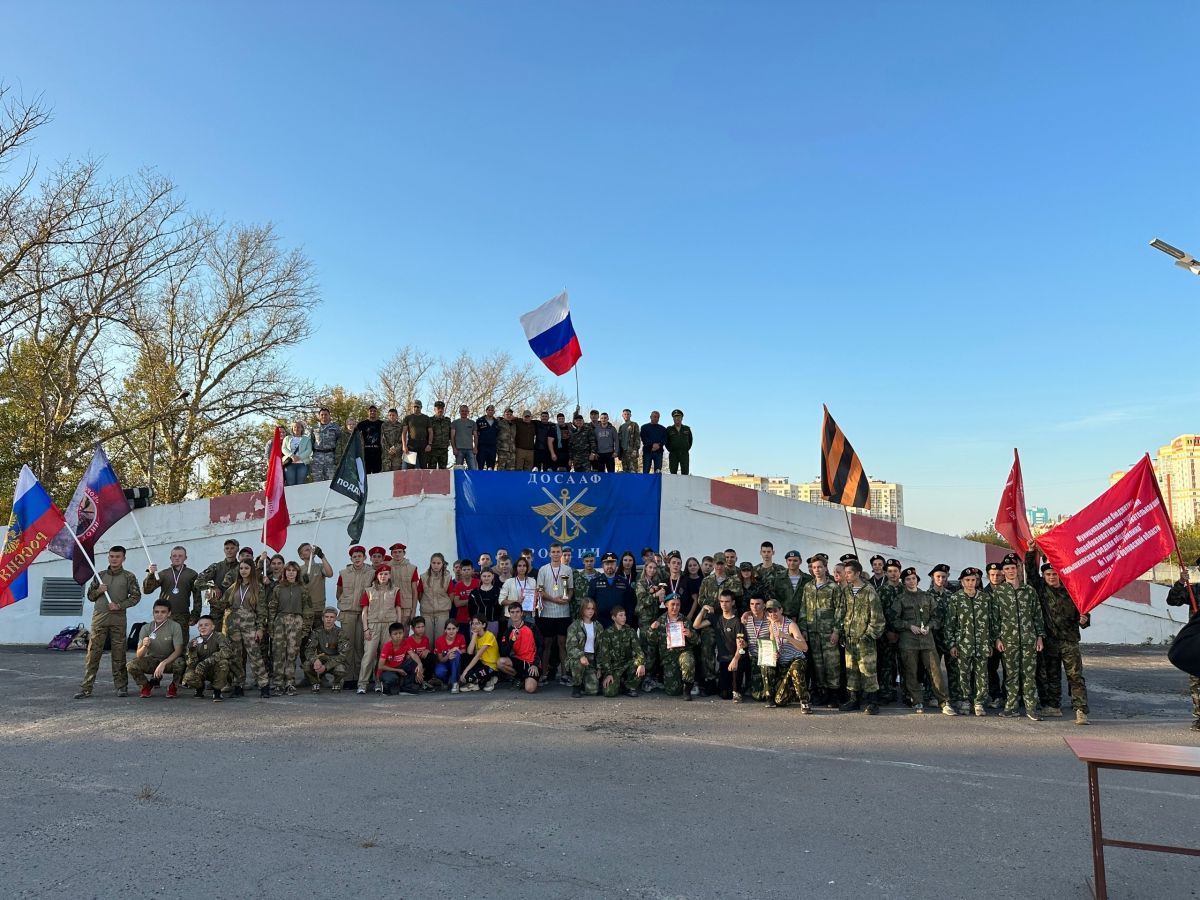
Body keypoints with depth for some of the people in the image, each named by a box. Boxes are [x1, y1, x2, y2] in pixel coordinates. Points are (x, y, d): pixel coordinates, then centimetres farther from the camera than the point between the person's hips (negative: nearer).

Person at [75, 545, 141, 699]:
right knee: (93, 652, -2)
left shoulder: (129, 577, 4)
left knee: (119, 653, 2)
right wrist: (98, 591, -3)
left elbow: (136, 596, 0)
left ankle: (121, 686, 9)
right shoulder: (100, 576, 12)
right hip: (99, 617, 2)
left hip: (118, 618, -2)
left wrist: (119, 605, -12)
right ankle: (86, 688, 1)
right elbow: (90, 596, 17)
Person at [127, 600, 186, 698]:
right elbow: (138, 655, -12)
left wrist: (163, 663, -34)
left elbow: (178, 651, -19)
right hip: (151, 660, 2)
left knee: (180, 662, -35)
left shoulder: (175, 626, -15)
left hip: (169, 660, -2)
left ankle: (174, 687, -4)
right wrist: (144, 646, -35)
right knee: (131, 665, -26)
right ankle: (146, 686, 5)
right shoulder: (146, 628, -9)